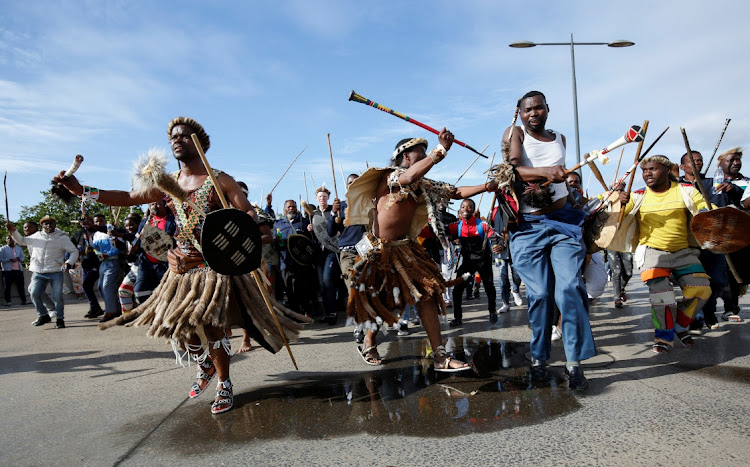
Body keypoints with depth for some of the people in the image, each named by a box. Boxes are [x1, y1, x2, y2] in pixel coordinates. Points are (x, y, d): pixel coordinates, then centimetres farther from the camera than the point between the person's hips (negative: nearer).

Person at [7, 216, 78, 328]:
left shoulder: (62, 237, 2)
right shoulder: (36, 236, 13)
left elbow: (74, 251, 2)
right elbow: (21, 240, 31)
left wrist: (69, 262, -15)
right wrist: (13, 230, 17)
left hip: (55, 272, -4)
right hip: (38, 273, 4)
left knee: (57, 296, -8)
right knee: (34, 294, -3)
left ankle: (60, 319, 7)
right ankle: (43, 316, 16)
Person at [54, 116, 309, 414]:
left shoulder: (220, 180, -3)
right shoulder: (167, 184, 10)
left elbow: (248, 212, -9)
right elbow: (128, 198, 9)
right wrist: (81, 190, 1)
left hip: (213, 265, -5)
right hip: (181, 267, 5)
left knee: (210, 324, -9)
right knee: (179, 326, 9)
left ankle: (224, 384, 13)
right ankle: (206, 367, 38)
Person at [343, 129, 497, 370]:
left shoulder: (424, 186, 8)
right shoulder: (389, 175, -11)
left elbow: (456, 192, 5)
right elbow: (408, 177, -34)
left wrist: (487, 186, -9)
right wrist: (440, 150, -41)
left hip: (405, 248, 6)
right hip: (378, 250, -6)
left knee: (427, 294, -7)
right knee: (377, 302, 7)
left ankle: (440, 356, -4)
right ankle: (369, 343, 36)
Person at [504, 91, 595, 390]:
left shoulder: (560, 139, 19)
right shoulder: (514, 134, 5)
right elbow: (511, 169, -14)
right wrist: (545, 171, -29)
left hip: (562, 220, 3)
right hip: (527, 225, -3)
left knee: (570, 288, -11)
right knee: (539, 293, -4)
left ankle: (574, 362, -5)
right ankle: (538, 358, 12)